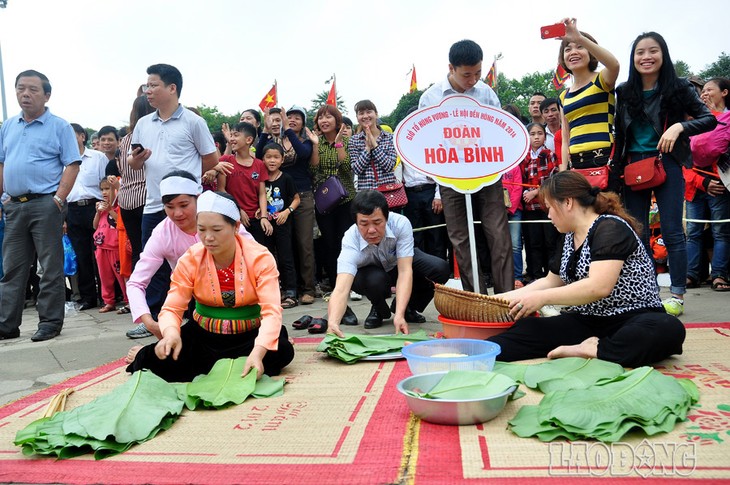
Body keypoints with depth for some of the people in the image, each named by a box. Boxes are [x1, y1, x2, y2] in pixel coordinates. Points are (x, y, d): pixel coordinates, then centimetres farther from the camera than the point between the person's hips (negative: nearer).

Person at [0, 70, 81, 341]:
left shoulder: (59, 127, 0)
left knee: (51, 267, -1)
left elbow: (72, 165, -6)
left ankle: (50, 322, 6)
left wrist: (59, 199, -14)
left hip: (45, 204, -6)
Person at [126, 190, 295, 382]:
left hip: (249, 334, 0)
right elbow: (172, 308, -11)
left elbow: (271, 311, -25)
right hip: (203, 334, 0)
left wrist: (258, 352, -43)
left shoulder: (259, 257, -17)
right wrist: (171, 333, -37)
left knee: (282, 351, -30)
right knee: (161, 359, -26)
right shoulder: (190, 259, -10)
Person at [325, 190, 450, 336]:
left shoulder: (400, 223, -35)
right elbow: (341, 289, -49)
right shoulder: (351, 240, -37)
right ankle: (378, 309, 0)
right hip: (370, 270, -1)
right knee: (375, 280, -38)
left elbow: (405, 271, -38)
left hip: (401, 262, 2)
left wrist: (399, 315, -49)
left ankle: (407, 308, 2)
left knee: (440, 269, -25)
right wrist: (333, 323, -69)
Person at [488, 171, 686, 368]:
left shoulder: (610, 228, -14)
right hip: (586, 321, 6)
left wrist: (542, 298, -21)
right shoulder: (569, 237, 11)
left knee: (669, 329, -38)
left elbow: (599, 287, -27)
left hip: (632, 319, -6)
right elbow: (551, 281, 21)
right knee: (526, 329, -17)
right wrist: (504, 298, 14)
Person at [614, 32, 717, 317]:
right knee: (637, 233, 4)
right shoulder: (624, 92, 7)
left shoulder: (678, 87, -1)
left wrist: (680, 126, -19)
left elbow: (710, 119, -2)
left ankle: (677, 297, 2)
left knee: (672, 231, -5)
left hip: (666, 164, -3)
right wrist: (616, 166, 4)